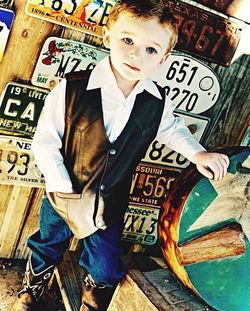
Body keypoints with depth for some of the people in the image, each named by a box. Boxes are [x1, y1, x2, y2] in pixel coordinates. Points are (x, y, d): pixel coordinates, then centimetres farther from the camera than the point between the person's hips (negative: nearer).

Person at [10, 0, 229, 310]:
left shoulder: (157, 103, -15)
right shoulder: (72, 89, -26)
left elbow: (170, 128, 9)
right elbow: (45, 142, -18)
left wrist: (196, 152, -6)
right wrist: (67, 193, -20)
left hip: (111, 203, 2)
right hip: (64, 196, -1)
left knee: (105, 270, 18)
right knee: (47, 249, 25)